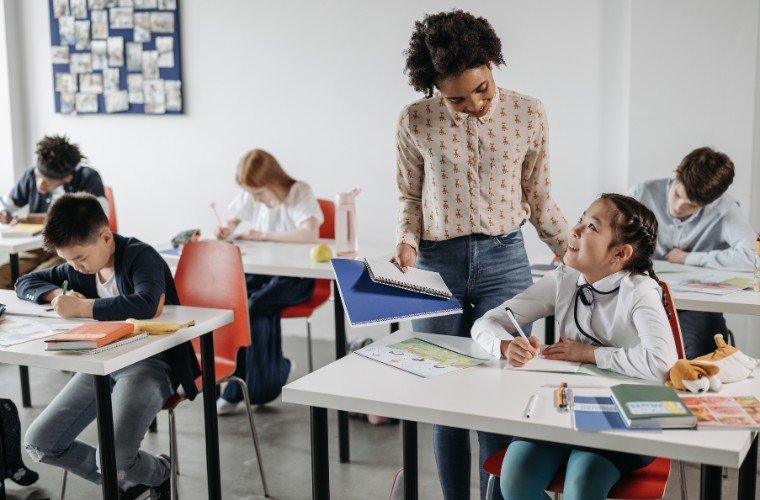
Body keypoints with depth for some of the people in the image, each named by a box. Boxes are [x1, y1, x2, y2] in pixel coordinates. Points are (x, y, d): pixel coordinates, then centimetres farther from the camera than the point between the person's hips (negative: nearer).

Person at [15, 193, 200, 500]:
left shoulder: (141, 257, -15)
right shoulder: (78, 269, 7)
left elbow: (146, 305, -36)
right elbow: (25, 283, 19)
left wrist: (81, 307, -28)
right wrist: (57, 294, -4)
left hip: (150, 363, -8)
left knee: (112, 458, -26)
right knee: (38, 444, -2)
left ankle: (158, 473, 11)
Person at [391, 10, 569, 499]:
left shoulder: (528, 114, -1)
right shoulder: (416, 121, -2)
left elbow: (539, 200, 9)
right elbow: (410, 197, 9)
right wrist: (407, 243, -9)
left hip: (504, 261, 0)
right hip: (436, 264, 1)